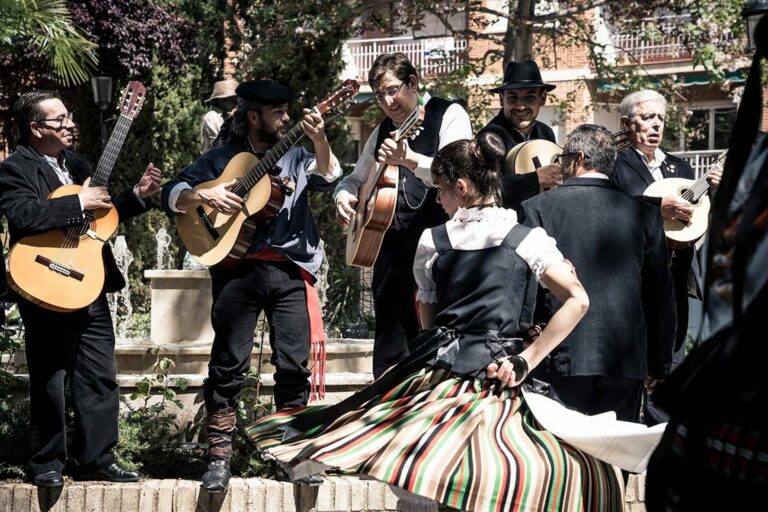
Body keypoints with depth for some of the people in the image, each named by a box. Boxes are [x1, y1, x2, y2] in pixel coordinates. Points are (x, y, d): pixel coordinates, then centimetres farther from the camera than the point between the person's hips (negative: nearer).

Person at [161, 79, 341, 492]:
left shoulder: (296, 156, 16)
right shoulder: (223, 159, 11)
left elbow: (327, 178, -3)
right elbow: (171, 195, 7)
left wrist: (319, 141, -19)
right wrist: (205, 196, -11)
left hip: (290, 271, 1)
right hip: (237, 268, -1)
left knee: (294, 364, -1)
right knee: (229, 361, -2)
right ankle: (219, 455, 2)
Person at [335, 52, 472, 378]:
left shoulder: (448, 116, -1)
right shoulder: (383, 131, 20)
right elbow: (356, 179, 29)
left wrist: (410, 159, -30)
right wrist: (344, 194, 6)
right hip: (390, 240, 7)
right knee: (389, 344, 8)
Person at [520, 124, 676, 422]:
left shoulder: (537, 208, 0)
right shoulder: (643, 213, 7)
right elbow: (662, 297, 11)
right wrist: (658, 365, 20)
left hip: (560, 362, -2)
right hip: (627, 363, 3)